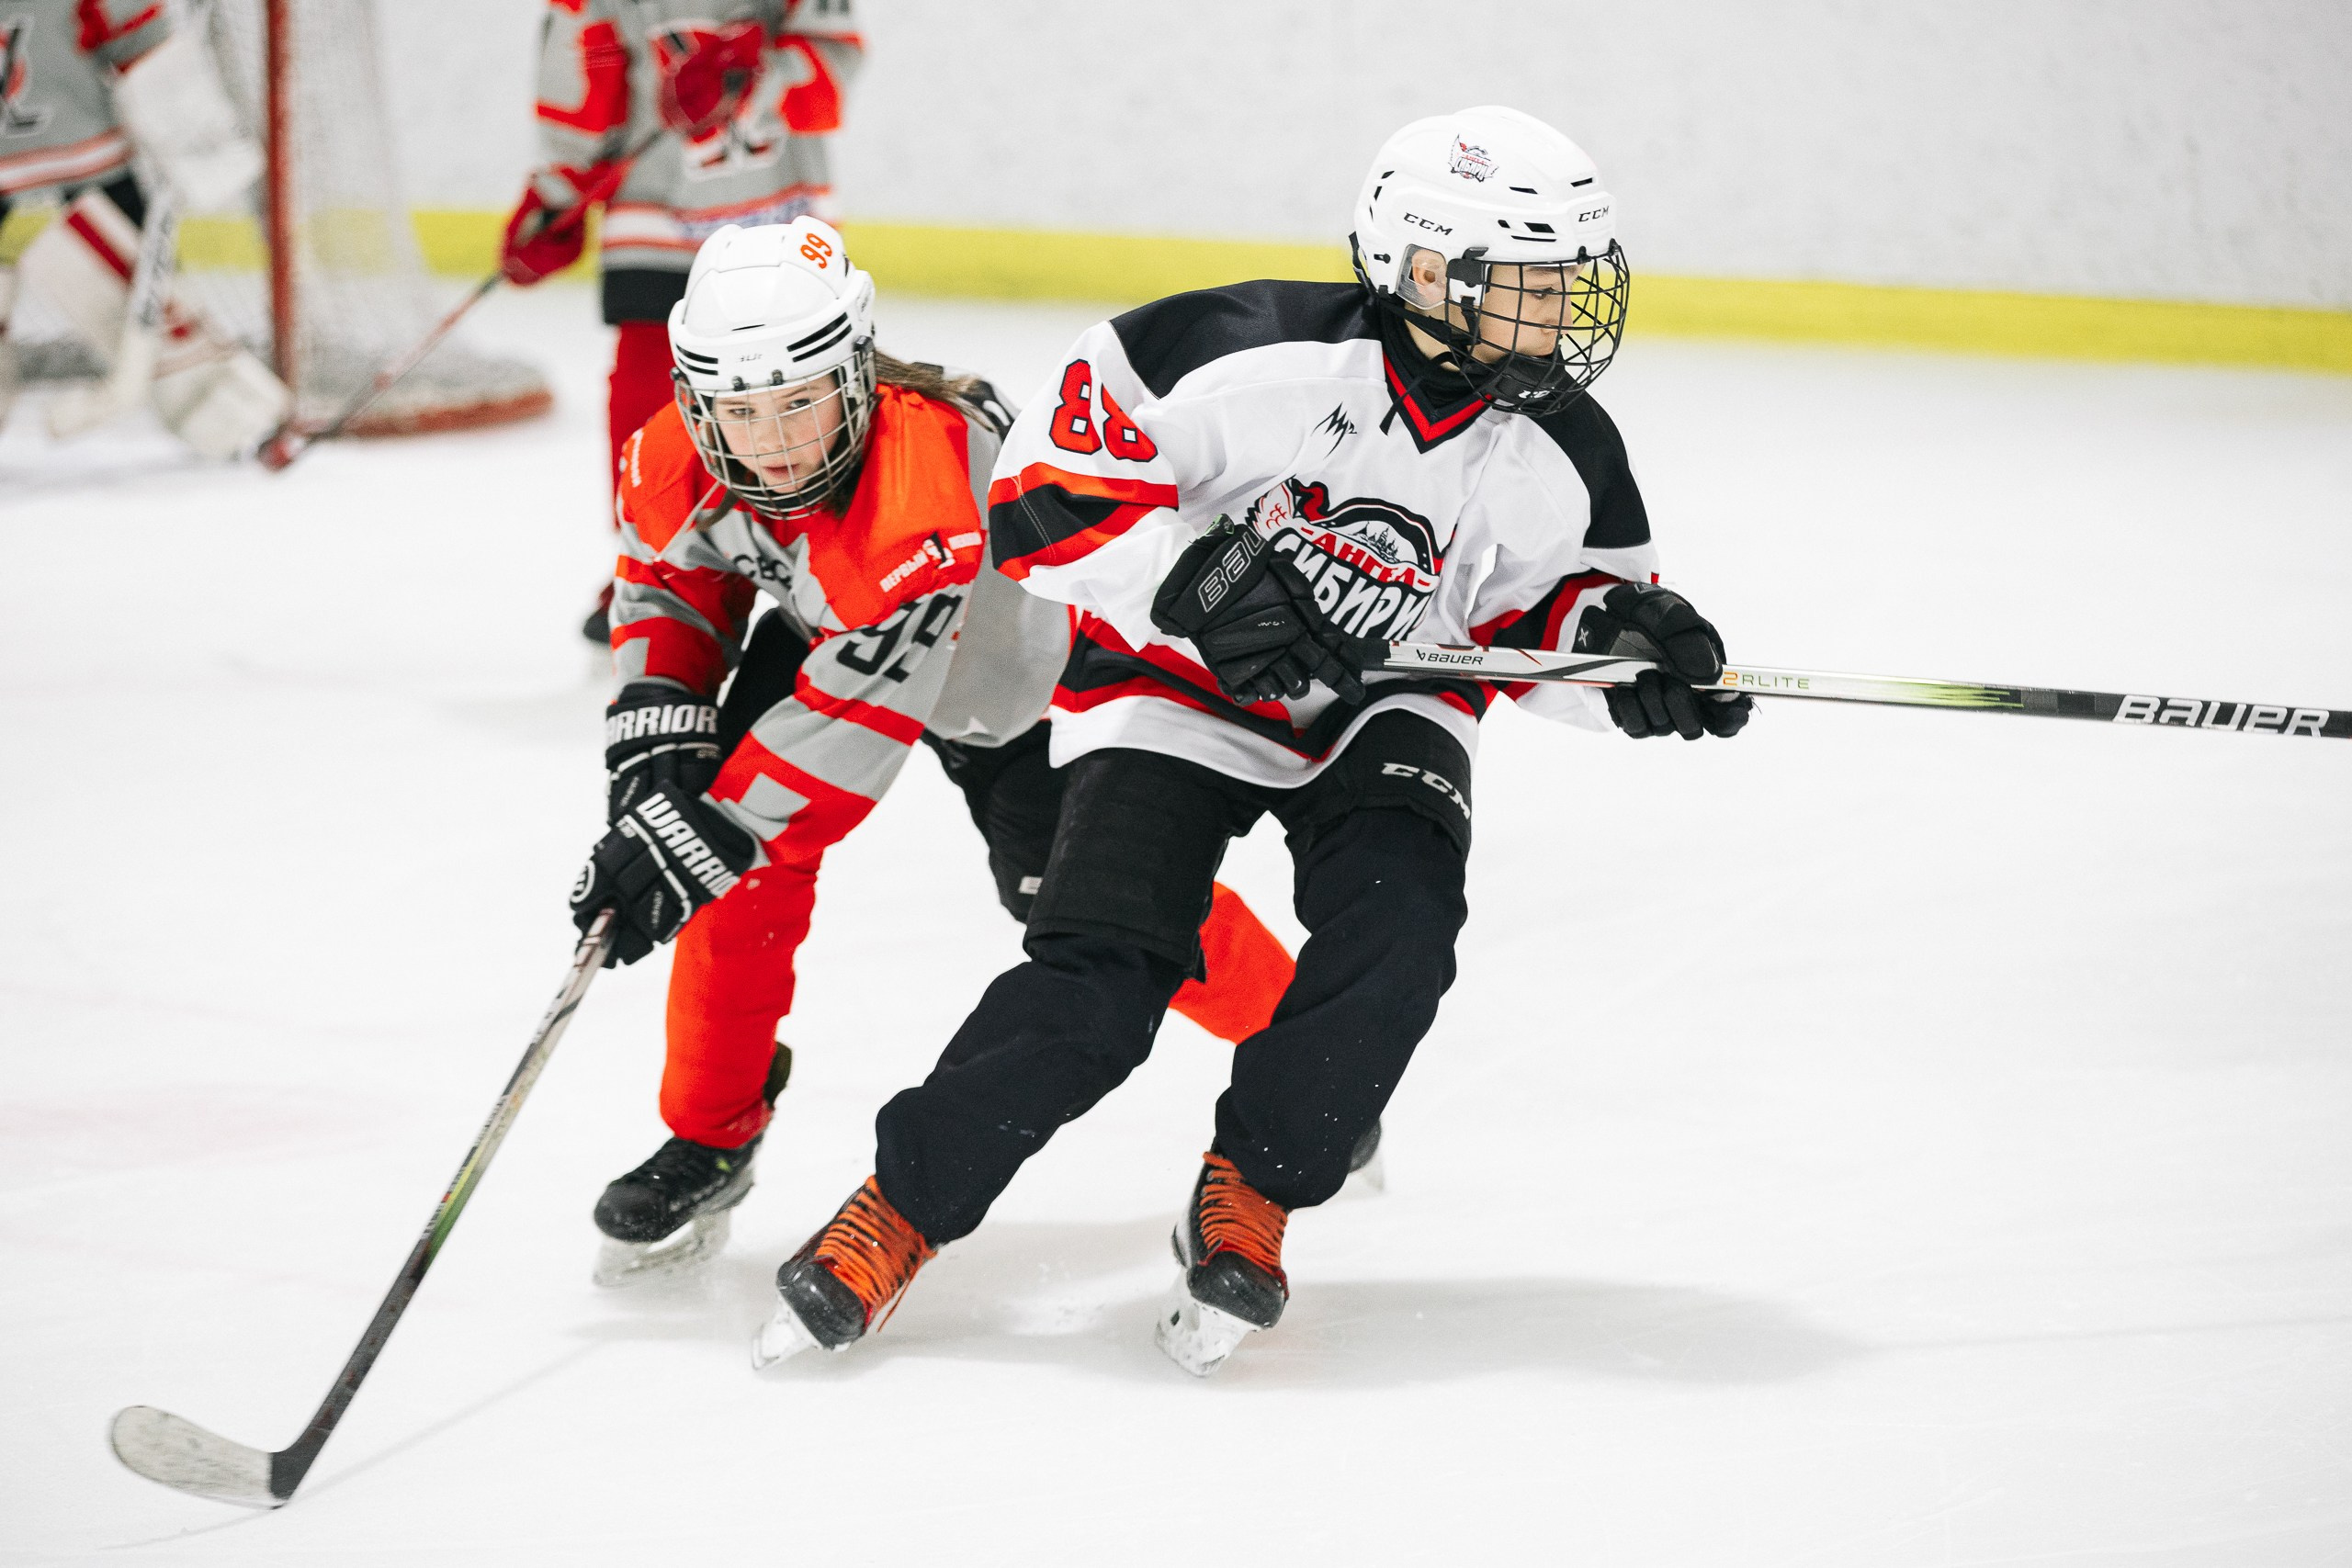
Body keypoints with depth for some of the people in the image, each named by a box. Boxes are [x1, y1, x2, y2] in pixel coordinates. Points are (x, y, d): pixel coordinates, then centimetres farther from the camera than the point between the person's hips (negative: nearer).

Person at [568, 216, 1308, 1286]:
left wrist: (700, 835, -38)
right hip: (820, 625, 5)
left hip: (1031, 657, -5)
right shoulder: (676, 461, -26)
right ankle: (711, 1136, 4)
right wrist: (655, 734, -17)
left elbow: (860, 712, -41)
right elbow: (669, 585, -3)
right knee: (739, 862, -13)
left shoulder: (923, 492, -46)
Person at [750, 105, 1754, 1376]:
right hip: (1174, 687, -4)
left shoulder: (1559, 454, -12)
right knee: (1099, 983, -19)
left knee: (1396, 928, -24)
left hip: (1380, 709, 4)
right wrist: (1196, 583, -33)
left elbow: (1549, 610, 3)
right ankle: (900, 1211, -4)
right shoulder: (1257, 355, -26)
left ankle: (1245, 1197, -7)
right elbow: (1051, 481, -22)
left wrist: (1624, 639, -19)